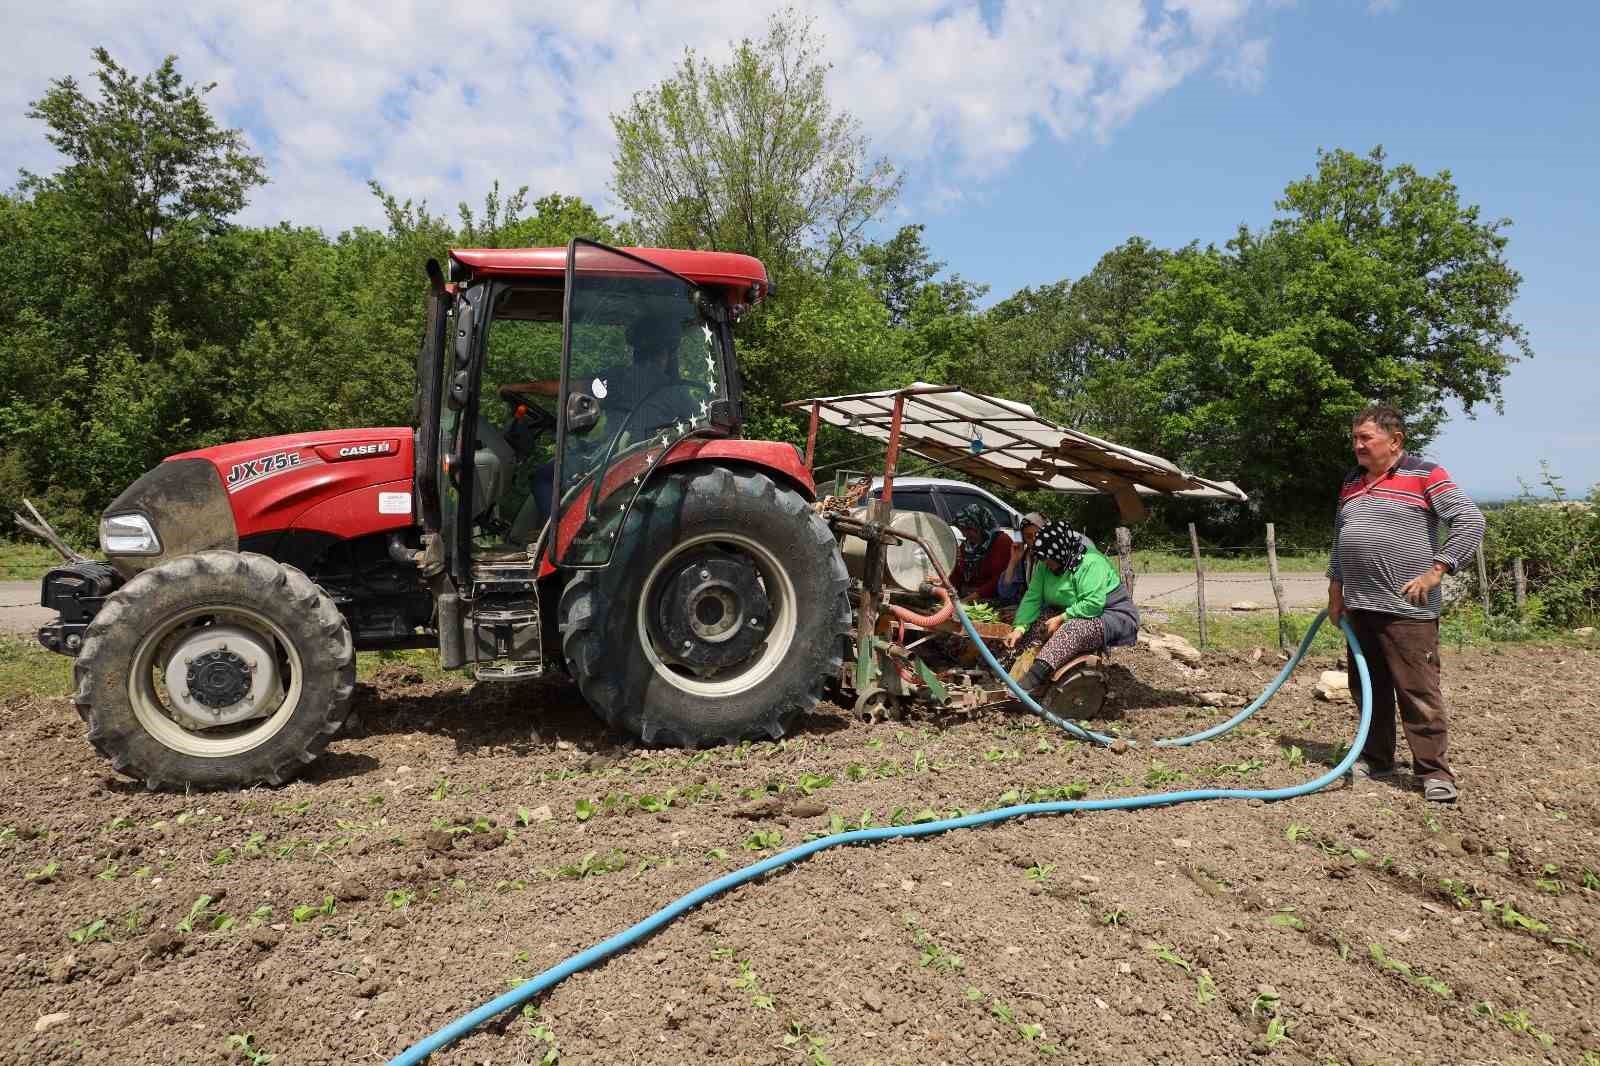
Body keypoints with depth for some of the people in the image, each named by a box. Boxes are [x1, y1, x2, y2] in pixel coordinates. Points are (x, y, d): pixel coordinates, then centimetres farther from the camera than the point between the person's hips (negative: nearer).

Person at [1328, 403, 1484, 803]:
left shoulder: (1425, 475, -5)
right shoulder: (1351, 482, 15)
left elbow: (1471, 521, -10)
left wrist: (1435, 571, -14)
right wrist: (1335, 586, 18)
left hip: (1406, 609, -7)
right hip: (1359, 607, 7)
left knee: (1418, 692, -5)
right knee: (1368, 689, 13)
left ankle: (1434, 771, 4)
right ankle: (1376, 759, 25)